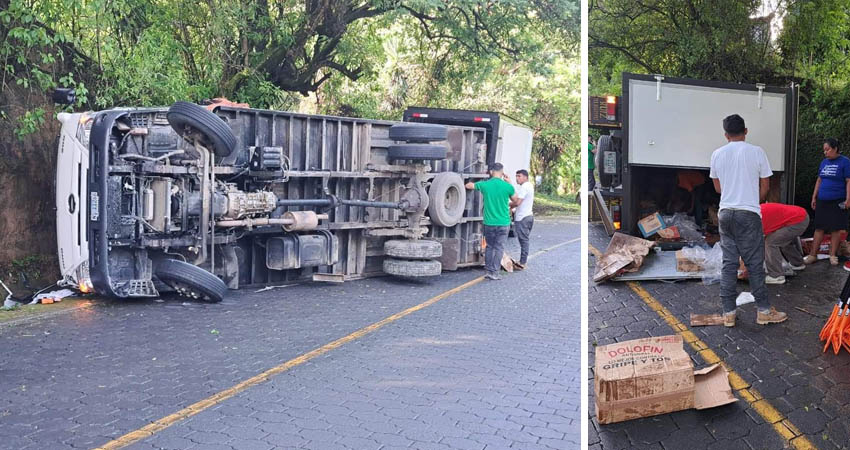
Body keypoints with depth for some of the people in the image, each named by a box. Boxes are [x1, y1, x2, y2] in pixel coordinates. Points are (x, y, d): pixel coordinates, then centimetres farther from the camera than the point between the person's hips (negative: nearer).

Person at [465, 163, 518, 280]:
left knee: (489, 247, 14)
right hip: (503, 223, -2)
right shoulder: (508, 186, -9)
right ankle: (494, 272, 1)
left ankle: (489, 270, 15)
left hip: (489, 222, 2)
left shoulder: (484, 184, -6)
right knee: (499, 248, 4)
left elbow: (468, 185, 11)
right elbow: (515, 199, 10)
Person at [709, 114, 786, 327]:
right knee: (755, 263, 4)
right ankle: (764, 310, 11)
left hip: (725, 213, 3)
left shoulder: (717, 154, 4)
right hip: (749, 214, -3)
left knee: (728, 262, 7)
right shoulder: (756, 152, -5)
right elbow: (764, 187, 1)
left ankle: (729, 312, 7)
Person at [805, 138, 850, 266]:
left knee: (836, 229, 2)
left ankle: (832, 255, 12)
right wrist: (814, 197, 16)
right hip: (822, 201, 5)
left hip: (837, 202, -5)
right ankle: (812, 255, 7)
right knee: (819, 228, 5)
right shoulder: (824, 162, 12)